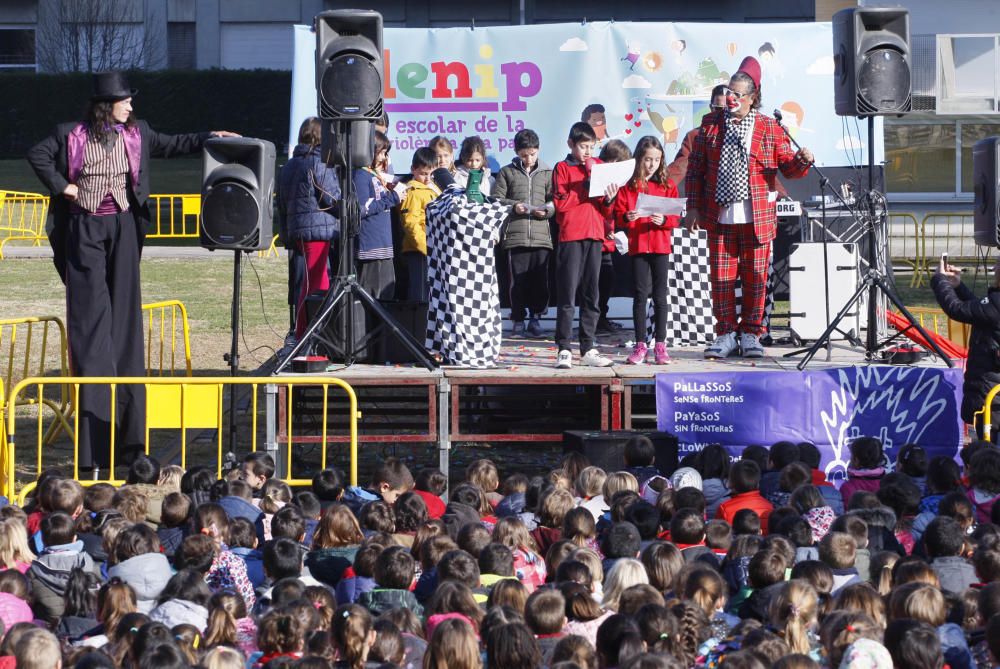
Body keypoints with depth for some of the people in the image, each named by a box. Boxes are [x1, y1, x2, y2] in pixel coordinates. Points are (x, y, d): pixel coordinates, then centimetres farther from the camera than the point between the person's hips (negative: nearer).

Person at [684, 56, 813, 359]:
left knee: (755, 277, 1)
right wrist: (693, 207, 5)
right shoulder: (711, 124, 9)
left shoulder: (769, 128, 4)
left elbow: (788, 168, 3)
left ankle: (750, 334, 12)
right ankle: (725, 334, 11)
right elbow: (695, 168, 10)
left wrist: (801, 162, -20)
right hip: (719, 217, 1)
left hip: (756, 218, -1)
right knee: (722, 277, 2)